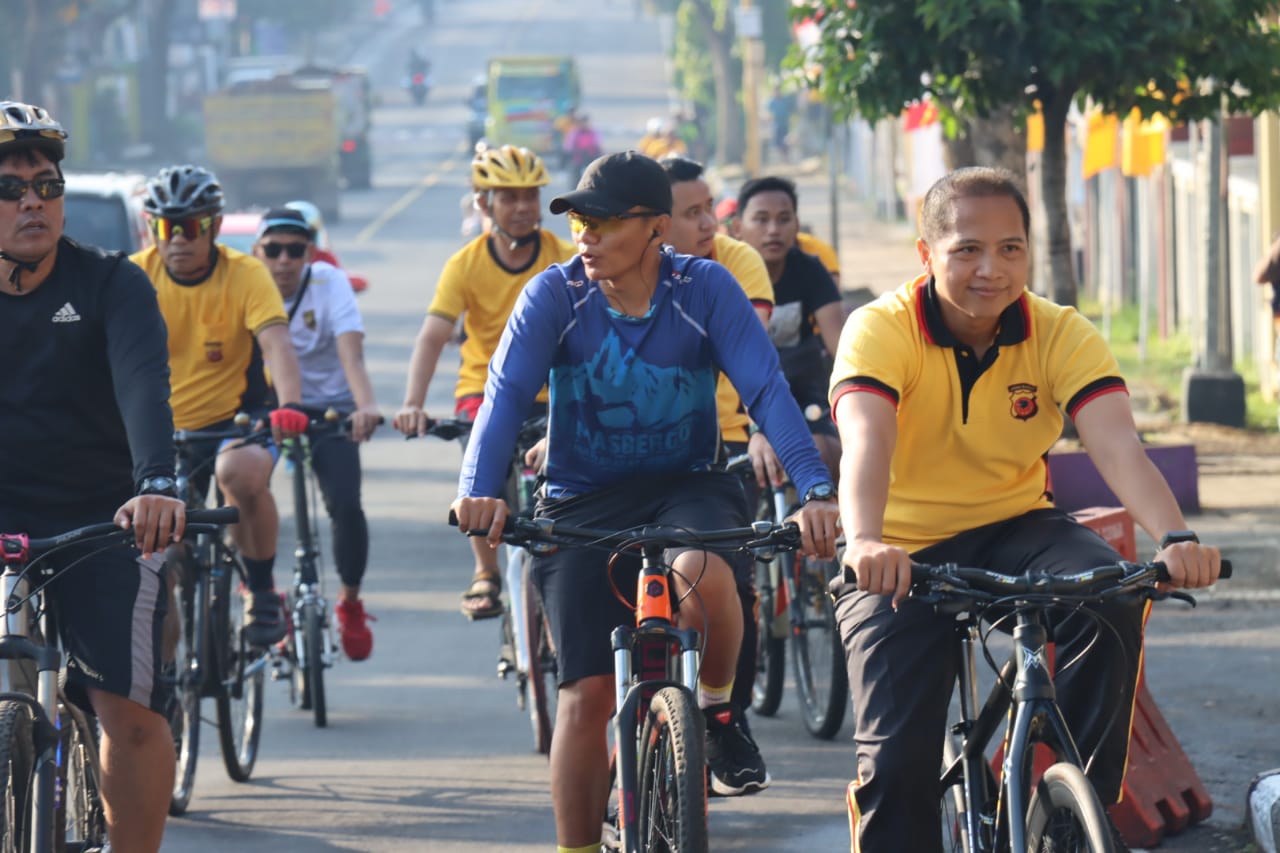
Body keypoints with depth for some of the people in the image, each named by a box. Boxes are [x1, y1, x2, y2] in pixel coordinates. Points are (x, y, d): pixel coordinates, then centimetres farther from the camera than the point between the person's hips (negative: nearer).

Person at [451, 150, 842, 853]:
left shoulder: (705, 289, -10)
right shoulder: (555, 295, -9)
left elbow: (767, 391, -18)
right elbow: (505, 393, -20)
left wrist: (816, 491, -33)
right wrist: (479, 491, -38)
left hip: (687, 487, -1)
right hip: (581, 504, 1)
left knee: (701, 571, -35)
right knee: (586, 698, -6)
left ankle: (717, 705, -5)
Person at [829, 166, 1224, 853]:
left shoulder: (1062, 335, -10)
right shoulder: (881, 329, -17)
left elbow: (1117, 445, -25)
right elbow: (865, 440, -35)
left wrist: (1173, 538, -45)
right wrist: (865, 543, -56)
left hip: (1015, 528, 2)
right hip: (903, 554, -2)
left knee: (1110, 597, -29)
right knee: (897, 756, -16)